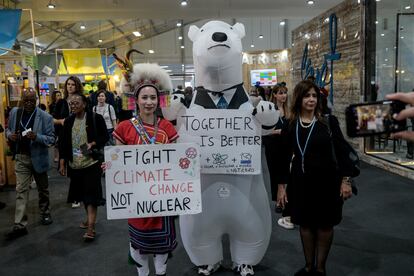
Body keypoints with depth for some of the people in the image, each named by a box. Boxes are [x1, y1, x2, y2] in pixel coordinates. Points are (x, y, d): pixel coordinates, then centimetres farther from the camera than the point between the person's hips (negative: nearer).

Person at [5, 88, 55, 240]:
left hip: (38, 157, -2)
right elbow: (8, 129, 13)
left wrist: (36, 137, -31)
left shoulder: (45, 117, -13)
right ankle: (20, 225, 0)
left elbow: (51, 139, -12)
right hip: (21, 157, 2)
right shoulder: (14, 112, 0)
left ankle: (45, 214, 37)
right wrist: (10, 135, -10)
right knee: (21, 190, -2)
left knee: (43, 188, 16)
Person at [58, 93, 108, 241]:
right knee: (83, 193, 17)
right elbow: (63, 143, 9)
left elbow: (104, 136, -3)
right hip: (75, 164, 5)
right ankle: (90, 218, 35)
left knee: (91, 194, -8)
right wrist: (62, 163, 5)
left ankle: (90, 228, -7)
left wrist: (93, 144, -20)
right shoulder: (68, 121, 7)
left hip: (91, 162, -5)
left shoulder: (96, 118, -7)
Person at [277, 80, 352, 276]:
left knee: (325, 224, 8)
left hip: (327, 180, -1)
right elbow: (284, 157, 3)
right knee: (305, 223, 11)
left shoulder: (329, 121, -5)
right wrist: (281, 185, 2)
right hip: (300, 181, 2)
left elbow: (341, 151, -3)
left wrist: (345, 180, -7)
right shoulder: (290, 125, -1)